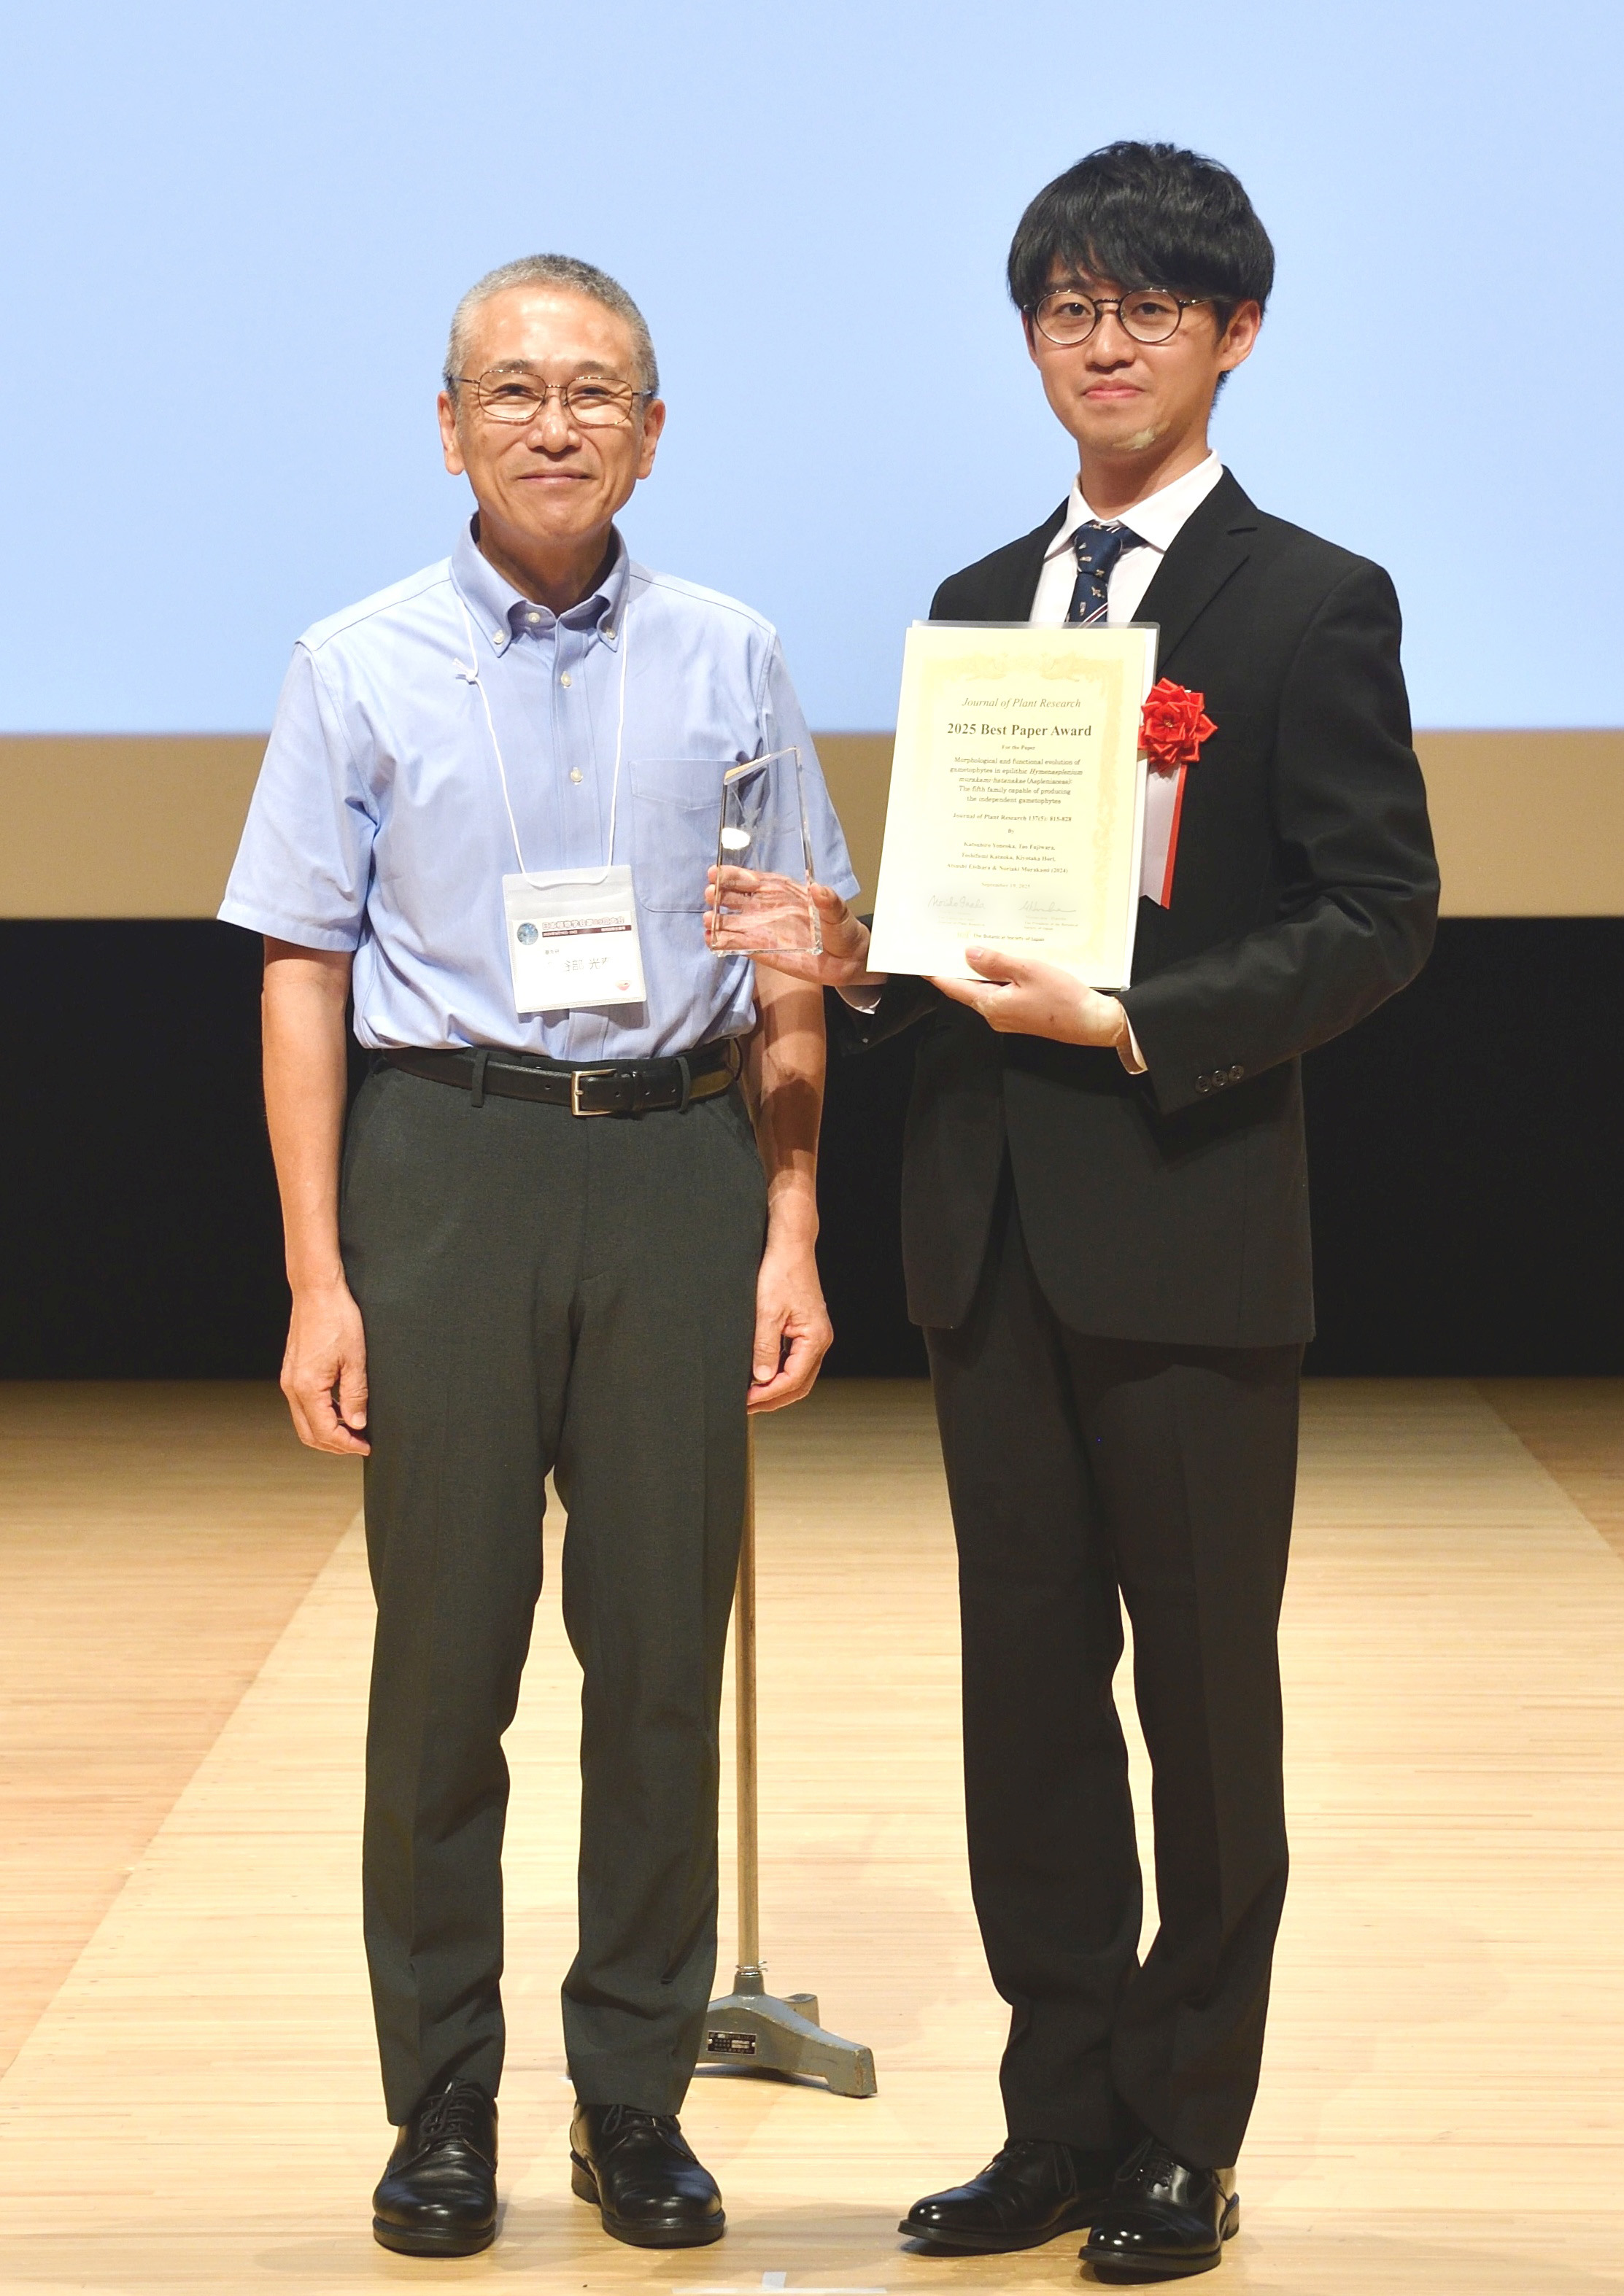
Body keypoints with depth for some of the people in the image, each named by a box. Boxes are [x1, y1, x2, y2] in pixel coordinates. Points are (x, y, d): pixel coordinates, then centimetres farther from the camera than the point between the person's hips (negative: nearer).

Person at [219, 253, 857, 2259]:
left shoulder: (730, 663, 7)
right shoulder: (361, 669, 3)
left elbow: (787, 981, 10)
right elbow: (303, 979, 1)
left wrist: (791, 1236, 2)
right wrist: (319, 1281, -5)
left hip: (676, 1162, 1)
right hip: (449, 1166, -1)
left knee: (664, 1649, 4)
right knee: (444, 1655, 2)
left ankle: (637, 2099, 16)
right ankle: (439, 2110, 14)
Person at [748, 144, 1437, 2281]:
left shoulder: (1312, 605, -4)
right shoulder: (979, 605, 14)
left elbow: (1381, 914, -10)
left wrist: (1133, 1026, -20)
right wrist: (868, 960, -3)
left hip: (1188, 1220, -5)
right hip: (993, 1223, 6)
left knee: (1204, 1685, 4)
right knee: (1027, 1680, 10)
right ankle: (1063, 2118, 20)